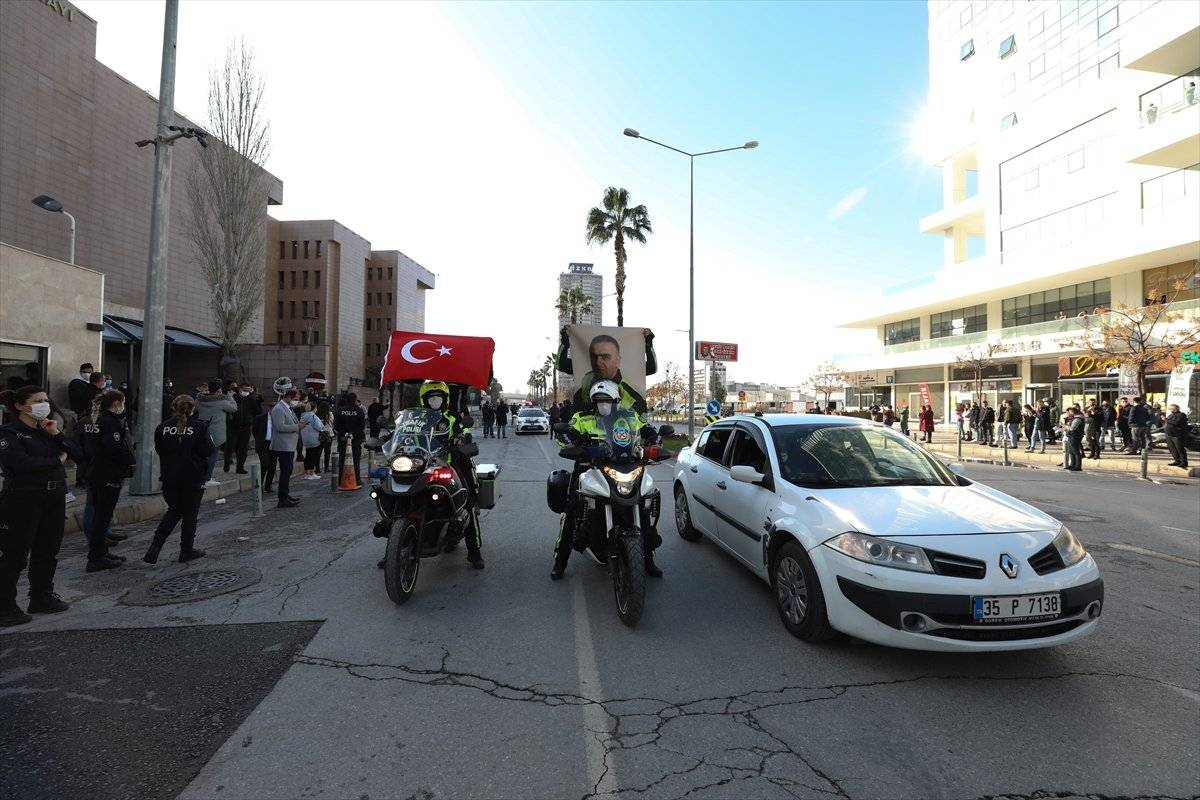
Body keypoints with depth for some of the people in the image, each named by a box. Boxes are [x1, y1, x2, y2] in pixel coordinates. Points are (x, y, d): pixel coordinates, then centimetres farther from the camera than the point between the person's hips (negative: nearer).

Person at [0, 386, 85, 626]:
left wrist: (56, 434, -6)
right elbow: (21, 463, -22)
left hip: (54, 499, 7)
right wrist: (57, 460, -9)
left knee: (48, 552, 14)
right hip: (23, 500, -6)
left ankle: (42, 598, 26)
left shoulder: (48, 430, 13)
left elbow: (79, 455, 5)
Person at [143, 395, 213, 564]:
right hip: (193, 478, -4)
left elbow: (158, 449, 7)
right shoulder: (199, 426, -12)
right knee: (190, 514, 9)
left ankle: (155, 546, 8)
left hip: (169, 477, 4)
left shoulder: (163, 427, 0)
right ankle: (187, 550, 16)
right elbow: (208, 451, -12)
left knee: (174, 511, 21)